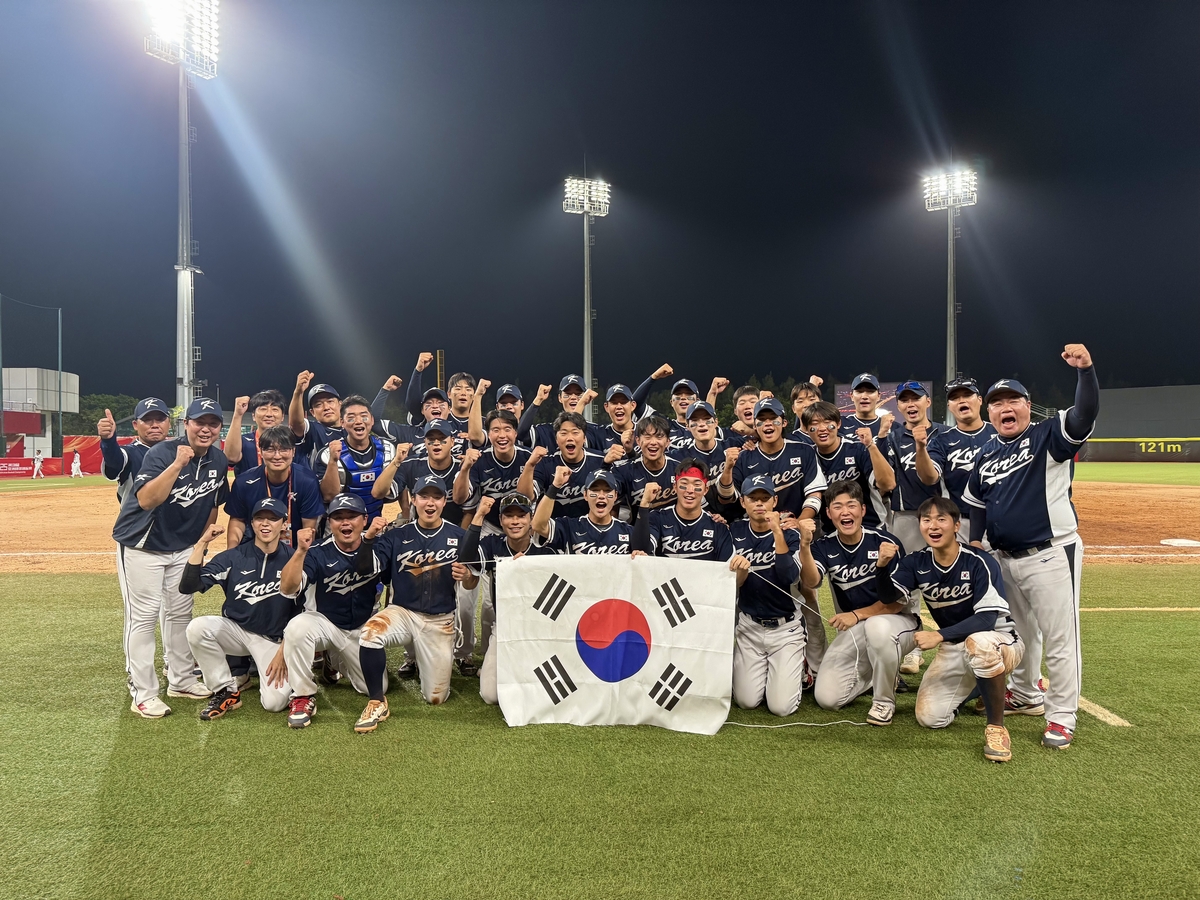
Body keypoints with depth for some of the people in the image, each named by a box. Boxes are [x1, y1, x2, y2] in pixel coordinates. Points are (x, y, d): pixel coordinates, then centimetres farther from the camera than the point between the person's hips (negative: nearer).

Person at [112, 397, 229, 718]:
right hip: (141, 546, -6)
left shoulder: (218, 461, -2)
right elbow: (146, 500, -33)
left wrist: (202, 540, 12)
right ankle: (143, 694, 2)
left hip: (184, 548, 6)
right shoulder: (162, 452, -21)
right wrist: (178, 464, -40)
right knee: (143, 616, -5)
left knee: (181, 613, 13)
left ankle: (181, 680, 26)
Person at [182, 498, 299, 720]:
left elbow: (300, 612, -4)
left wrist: (284, 651, -10)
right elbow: (187, 586, -17)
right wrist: (202, 543, -24)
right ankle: (226, 691, -9)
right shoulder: (232, 558, -7)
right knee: (197, 627, -29)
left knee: (274, 702, -20)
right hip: (236, 630, 2)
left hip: (275, 639, -1)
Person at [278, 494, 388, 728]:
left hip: (362, 628, 3)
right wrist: (300, 551, -45)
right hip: (323, 622, -3)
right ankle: (303, 697, -17)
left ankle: (335, 661, 30)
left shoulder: (377, 546, -10)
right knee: (297, 627, -36)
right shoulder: (318, 553, -18)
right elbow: (287, 589, -29)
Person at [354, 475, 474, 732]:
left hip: (440, 621, 0)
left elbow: (471, 585, 2)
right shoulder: (397, 535, 0)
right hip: (402, 612, 0)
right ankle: (377, 702, -13)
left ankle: (422, 659, 35)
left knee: (436, 698, 1)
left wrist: (467, 576, -20)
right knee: (370, 633, -34)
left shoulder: (459, 536, -1)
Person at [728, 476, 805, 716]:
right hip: (749, 626, 2)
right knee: (746, 701, -1)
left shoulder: (789, 534, -8)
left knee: (781, 706, -7)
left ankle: (798, 669, 23)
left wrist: (777, 533, -29)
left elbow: (790, 577, -24)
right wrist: (742, 570, -27)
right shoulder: (736, 532, -1)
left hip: (785, 627, -2)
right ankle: (762, 671, 29)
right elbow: (733, 583, -4)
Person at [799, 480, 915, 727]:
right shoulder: (824, 546, -6)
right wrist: (804, 545, -41)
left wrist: (857, 615, -24)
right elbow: (811, 582, -26)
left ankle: (884, 700, -13)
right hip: (854, 631, 4)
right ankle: (875, 675, 22)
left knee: (876, 626, -40)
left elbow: (899, 600, -13)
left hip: (897, 621, -3)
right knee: (826, 697, -9)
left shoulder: (885, 543, -14)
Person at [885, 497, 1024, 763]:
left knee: (978, 642, -42)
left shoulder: (979, 563, -20)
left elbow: (987, 619, -26)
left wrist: (939, 636, -35)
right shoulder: (917, 563, -5)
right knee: (929, 718, -9)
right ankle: (974, 686, 23)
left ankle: (996, 726, -20)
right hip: (953, 648, 5)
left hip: (999, 642, -5)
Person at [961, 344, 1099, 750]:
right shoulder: (986, 454, 11)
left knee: (1059, 637, -1)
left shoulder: (1048, 436, -7)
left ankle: (1061, 717, 10)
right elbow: (974, 502, 19)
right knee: (1018, 632, 20)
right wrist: (976, 541, 6)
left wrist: (1085, 369, -39)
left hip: (1050, 555, -7)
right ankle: (1026, 696, 38)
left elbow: (1086, 414, -25)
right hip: (1004, 559, 7)